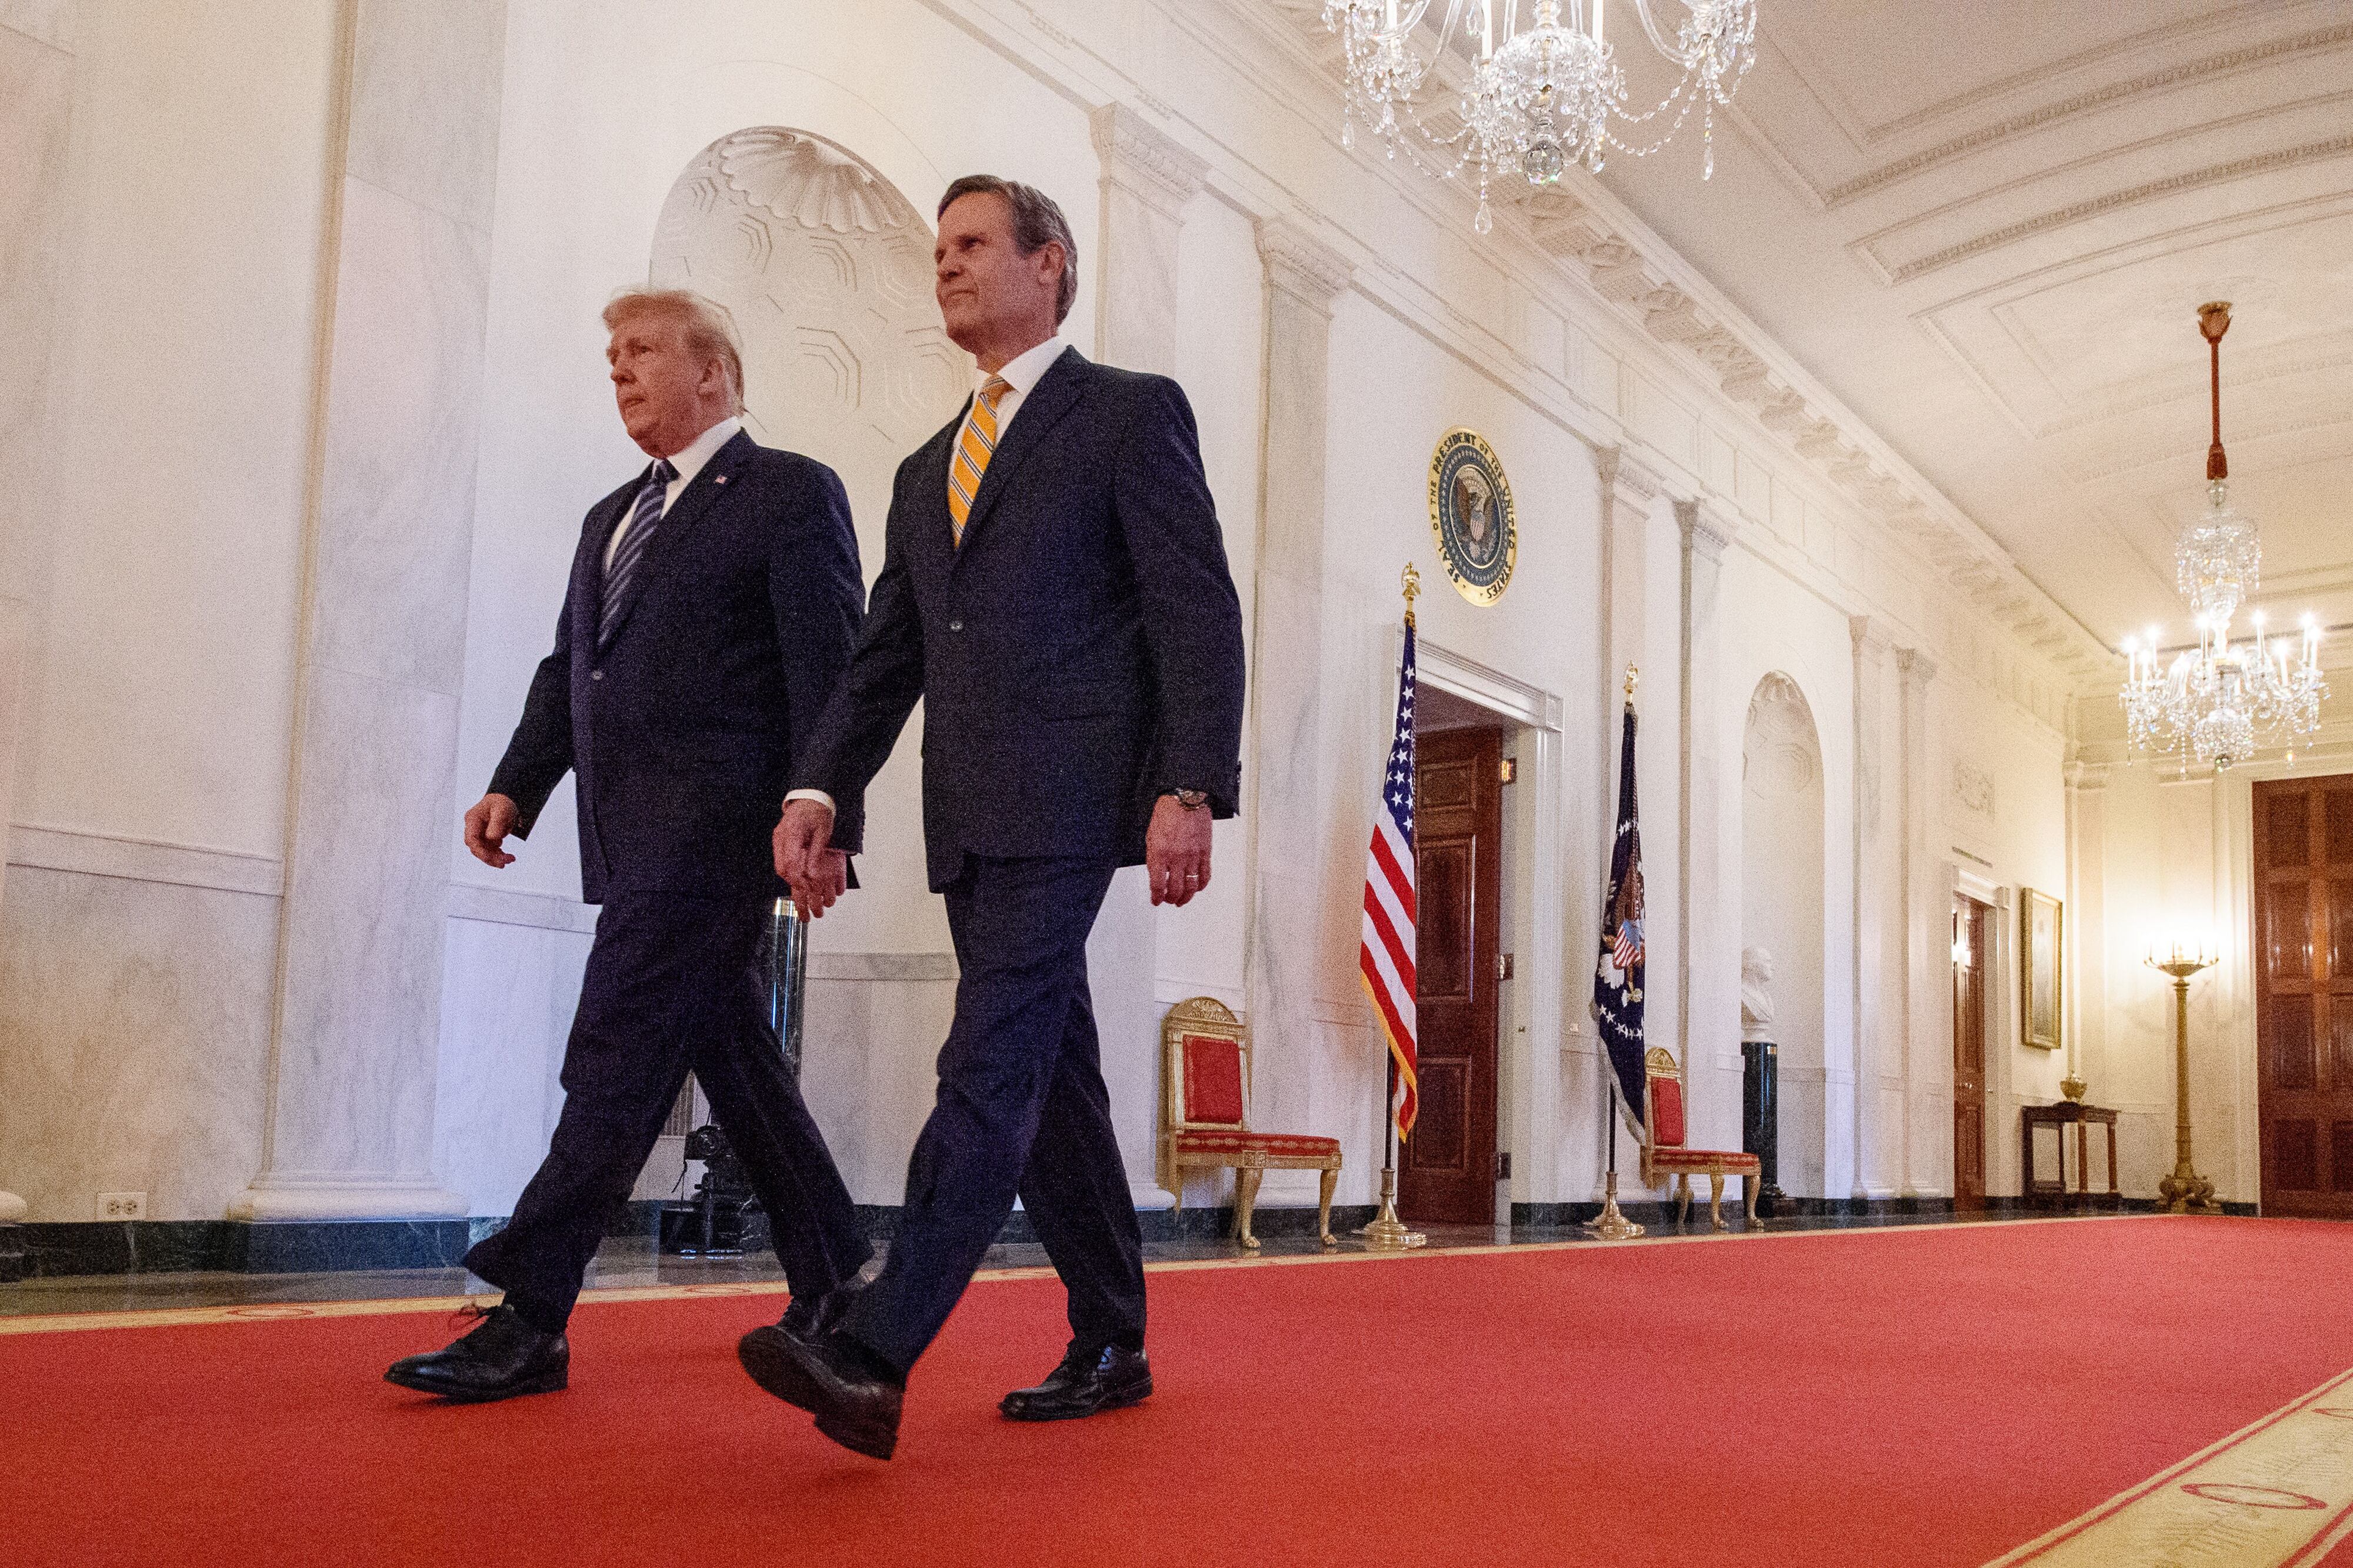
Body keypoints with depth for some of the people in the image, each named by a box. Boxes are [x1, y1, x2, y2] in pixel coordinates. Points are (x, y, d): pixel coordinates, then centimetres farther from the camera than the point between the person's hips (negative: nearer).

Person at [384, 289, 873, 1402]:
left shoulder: (791, 494, 0)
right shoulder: (612, 518, 24)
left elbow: (828, 672, -9)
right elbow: (568, 667, 23)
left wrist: (826, 821, -17)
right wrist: (516, 785, 9)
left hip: (714, 827, -8)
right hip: (634, 837, 8)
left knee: (616, 1058, -11)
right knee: (730, 1055, 12)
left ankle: (529, 1321, -8)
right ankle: (831, 1284, 23)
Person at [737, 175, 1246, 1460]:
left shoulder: (1132, 411, 4)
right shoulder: (927, 472, 24)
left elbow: (1198, 613, -5)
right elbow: (886, 656, 19)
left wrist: (1189, 788, -17)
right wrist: (819, 789, 4)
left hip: (1068, 797, -7)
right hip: (968, 817, 8)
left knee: (992, 1067, -15)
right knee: (1049, 1078, 10)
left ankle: (871, 1354, -20)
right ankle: (1110, 1347, 20)